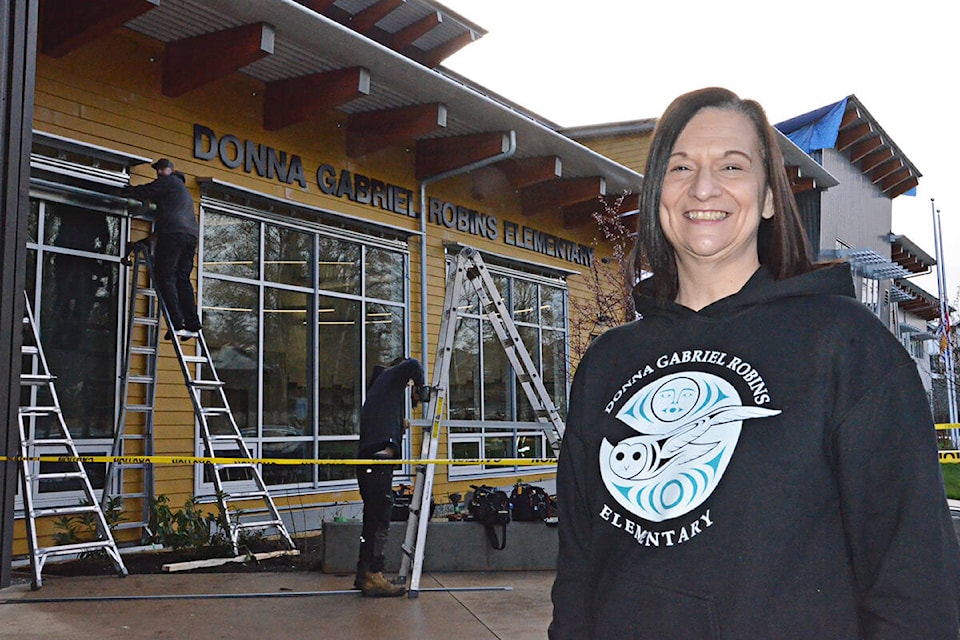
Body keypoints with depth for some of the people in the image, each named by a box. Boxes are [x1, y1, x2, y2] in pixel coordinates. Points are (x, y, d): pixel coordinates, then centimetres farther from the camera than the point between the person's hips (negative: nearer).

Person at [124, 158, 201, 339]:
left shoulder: (168, 181, 7)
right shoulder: (184, 189, 34)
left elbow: (144, 192, 6)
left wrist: (127, 190, 23)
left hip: (173, 234, -8)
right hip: (191, 235, 8)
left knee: (165, 277, -9)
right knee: (183, 279, 7)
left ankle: (176, 324, -19)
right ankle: (192, 324, -3)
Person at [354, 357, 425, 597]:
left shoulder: (380, 384, 30)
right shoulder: (389, 377, 6)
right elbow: (413, 365, -11)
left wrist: (400, 424, 31)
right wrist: (418, 390, 1)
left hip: (367, 460, 10)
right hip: (379, 458, -10)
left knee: (373, 519, 13)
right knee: (380, 520, -9)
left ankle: (364, 574, 17)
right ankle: (374, 577, -9)